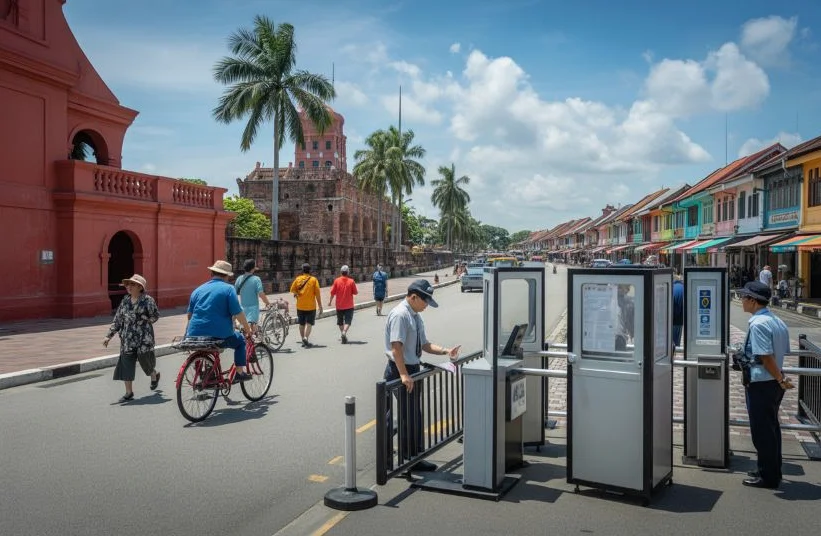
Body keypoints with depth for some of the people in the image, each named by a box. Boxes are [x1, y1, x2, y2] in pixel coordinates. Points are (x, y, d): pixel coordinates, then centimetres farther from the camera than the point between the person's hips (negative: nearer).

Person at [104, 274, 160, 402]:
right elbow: (117, 319, 11)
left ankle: (154, 375, 39)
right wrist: (109, 335, 6)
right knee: (126, 363, 0)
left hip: (144, 338, -5)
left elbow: (155, 315, 0)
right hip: (127, 340, 5)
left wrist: (142, 321, -9)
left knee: (145, 360, 4)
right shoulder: (125, 300, 8)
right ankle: (129, 392, 8)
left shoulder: (147, 300, -7)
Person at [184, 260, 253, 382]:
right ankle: (239, 372, 15)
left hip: (194, 335, 5)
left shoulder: (198, 289, 14)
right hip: (218, 336, -5)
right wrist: (247, 328, 6)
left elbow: (189, 315, 20)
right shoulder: (228, 288, -3)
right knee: (240, 341, 22)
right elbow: (238, 313, -9)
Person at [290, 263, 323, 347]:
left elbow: (292, 290, 2)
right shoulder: (313, 279, -6)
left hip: (300, 305, 3)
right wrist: (320, 305, -2)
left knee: (301, 324, 14)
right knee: (309, 323, 1)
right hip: (311, 306, -2)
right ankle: (305, 337, -20)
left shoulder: (298, 279, 0)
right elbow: (317, 293, -7)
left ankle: (303, 341, 20)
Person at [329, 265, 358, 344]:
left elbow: (332, 292, -2)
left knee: (340, 321, 18)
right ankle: (344, 332, -23)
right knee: (348, 321, -2)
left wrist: (330, 301, 11)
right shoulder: (351, 281, -9)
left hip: (339, 305, 2)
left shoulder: (337, 280, -5)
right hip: (349, 305, -2)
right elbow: (355, 292, -6)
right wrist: (357, 290, 16)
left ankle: (342, 333, 30)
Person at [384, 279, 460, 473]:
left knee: (414, 414, 17)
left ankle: (414, 456, 29)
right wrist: (403, 375, -31)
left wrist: (446, 351, 0)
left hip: (412, 369, 10)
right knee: (409, 415, -1)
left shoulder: (416, 316, 10)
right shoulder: (400, 315, -19)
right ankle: (411, 458, 12)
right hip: (401, 370, -10)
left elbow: (424, 344, 14)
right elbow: (396, 346, -27)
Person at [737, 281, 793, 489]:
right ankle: (771, 471, 30)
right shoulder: (778, 322, 8)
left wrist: (780, 379, -15)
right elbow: (783, 352, 13)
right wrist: (780, 378, 18)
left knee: (762, 431, 2)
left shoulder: (758, 324, -20)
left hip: (760, 384, -9)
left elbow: (766, 357, -23)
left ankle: (768, 477, 12)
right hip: (774, 382, 9)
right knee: (771, 427, 18)